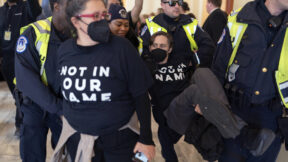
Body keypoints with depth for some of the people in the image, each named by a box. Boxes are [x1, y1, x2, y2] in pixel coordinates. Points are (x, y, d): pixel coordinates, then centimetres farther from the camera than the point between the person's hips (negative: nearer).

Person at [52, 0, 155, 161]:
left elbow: (141, 95, -12)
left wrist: (146, 138, -10)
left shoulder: (121, 47, -15)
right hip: (76, 139, 3)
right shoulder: (64, 50, -4)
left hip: (119, 140, -3)